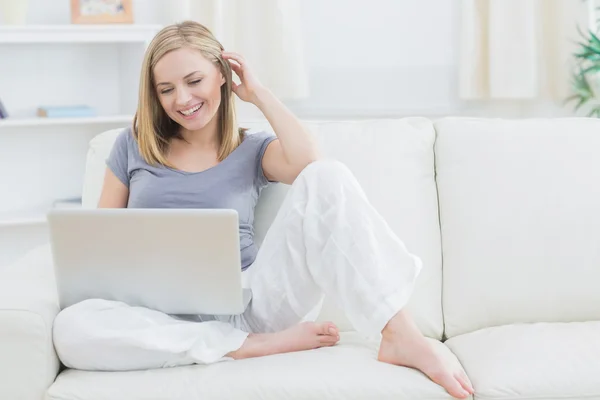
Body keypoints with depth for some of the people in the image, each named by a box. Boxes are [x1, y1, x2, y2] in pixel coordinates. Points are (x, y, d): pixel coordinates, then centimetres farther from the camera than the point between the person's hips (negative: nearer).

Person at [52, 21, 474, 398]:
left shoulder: (253, 150, 11)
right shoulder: (134, 145, 14)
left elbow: (310, 164, -12)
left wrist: (258, 93, -1)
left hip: (252, 301, 0)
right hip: (173, 315, 1)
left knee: (325, 178, -21)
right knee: (71, 328, -34)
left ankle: (401, 335, -29)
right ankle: (257, 345, -24)